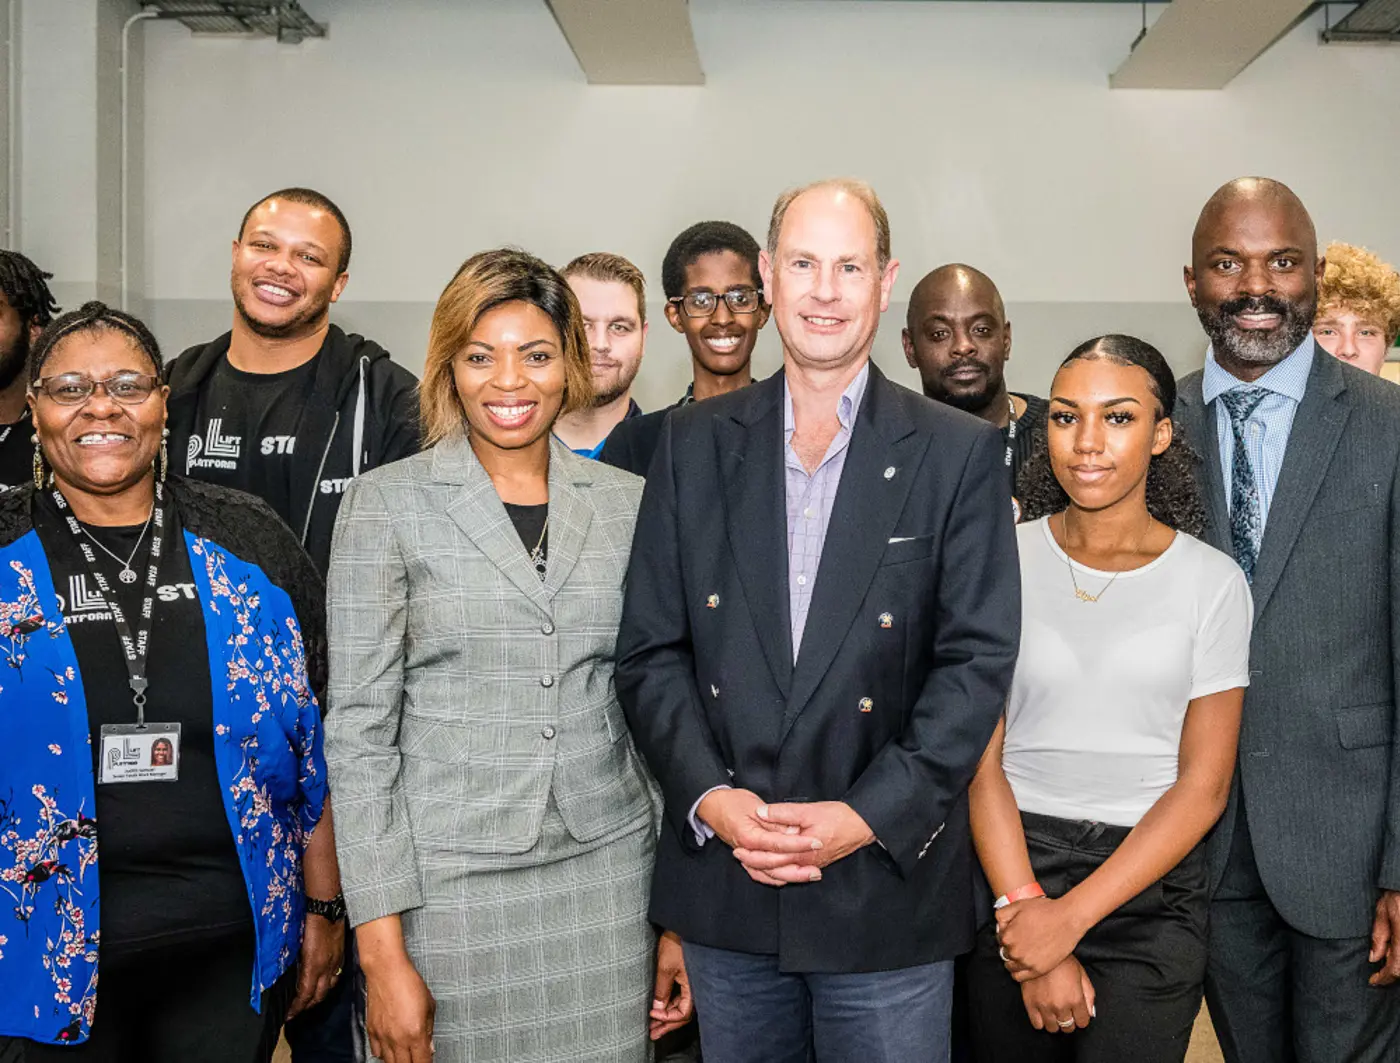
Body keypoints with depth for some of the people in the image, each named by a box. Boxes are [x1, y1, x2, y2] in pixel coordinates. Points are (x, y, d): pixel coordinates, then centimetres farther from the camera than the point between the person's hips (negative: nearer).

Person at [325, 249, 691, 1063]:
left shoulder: (628, 502, 5)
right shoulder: (389, 503, -2)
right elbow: (360, 728, -4)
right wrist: (383, 949, -9)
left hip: (608, 879, 2)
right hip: (449, 883, -2)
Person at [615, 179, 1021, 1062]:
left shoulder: (960, 453, -2)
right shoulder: (696, 442, 5)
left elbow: (978, 660, -6)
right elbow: (651, 649, 3)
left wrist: (870, 815, -14)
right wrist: (708, 797, -10)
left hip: (888, 886, -2)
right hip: (723, 884, 2)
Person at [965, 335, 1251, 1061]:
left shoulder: (1212, 582, -3)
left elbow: (1203, 784, -5)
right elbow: (980, 759, -4)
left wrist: (1070, 917, -12)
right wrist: (1024, 908, -13)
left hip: (1150, 891, 0)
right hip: (1008, 870, 1)